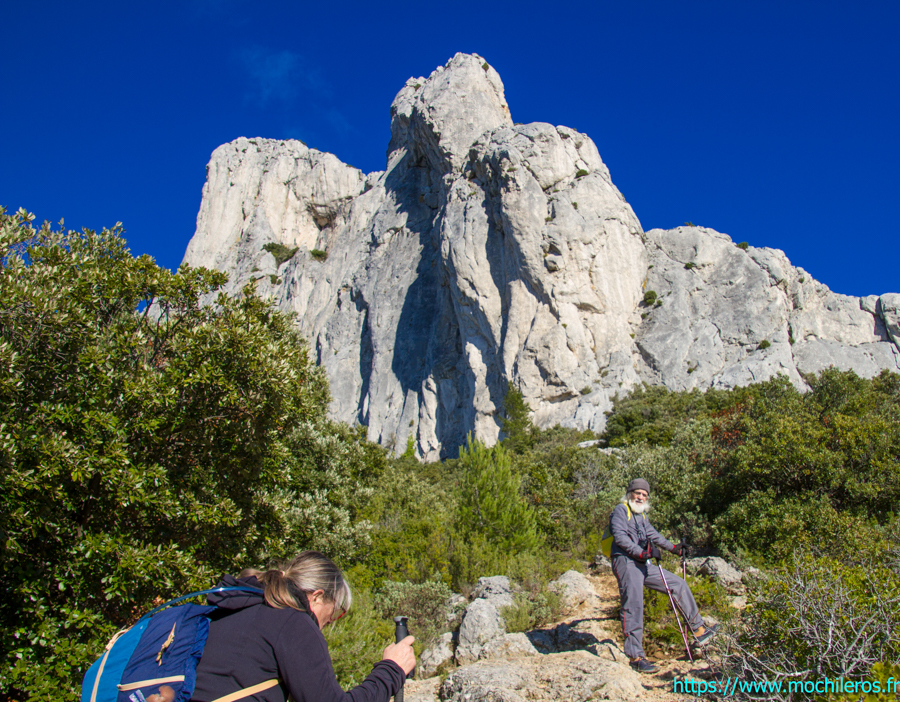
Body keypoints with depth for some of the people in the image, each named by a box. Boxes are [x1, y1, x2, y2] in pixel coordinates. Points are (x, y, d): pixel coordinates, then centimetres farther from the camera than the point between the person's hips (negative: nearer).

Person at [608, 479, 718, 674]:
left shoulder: (641, 515, 24)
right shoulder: (621, 510, -4)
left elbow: (652, 535, 35)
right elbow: (620, 536, -17)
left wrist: (672, 548, 33)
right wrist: (642, 553, -25)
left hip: (642, 566, 9)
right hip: (626, 563, -9)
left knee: (678, 584, 9)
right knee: (633, 606, -16)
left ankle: (698, 629, 16)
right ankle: (635, 657, -14)